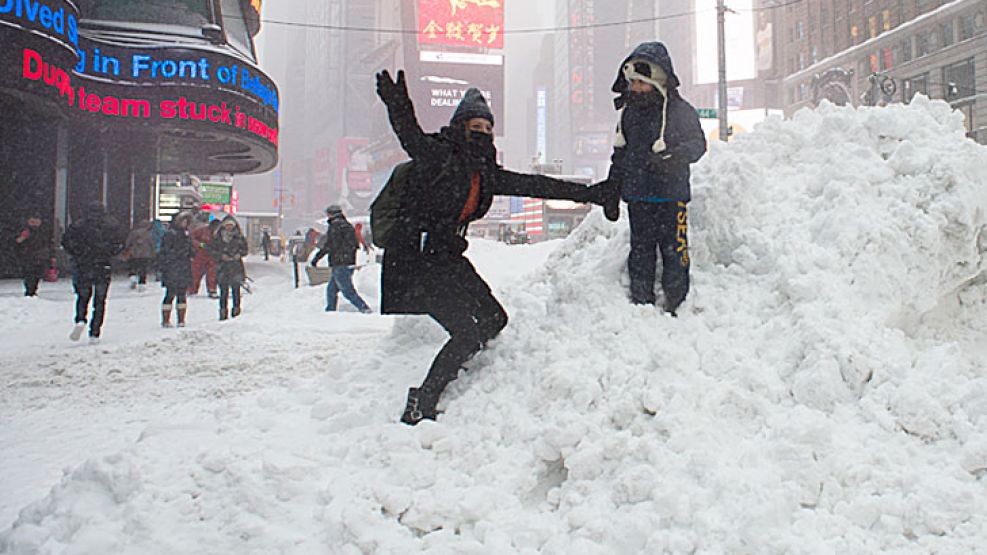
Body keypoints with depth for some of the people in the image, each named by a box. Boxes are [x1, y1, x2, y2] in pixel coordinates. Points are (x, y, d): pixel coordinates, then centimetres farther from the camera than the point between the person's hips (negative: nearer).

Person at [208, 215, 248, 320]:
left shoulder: (239, 237, 7)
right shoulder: (217, 237, 5)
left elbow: (245, 249, 13)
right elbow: (210, 249, 4)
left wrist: (239, 254, -7)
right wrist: (221, 255, -9)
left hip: (236, 265, 0)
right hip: (222, 266, 0)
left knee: (236, 287, -4)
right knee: (224, 289, -2)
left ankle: (236, 308, 9)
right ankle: (223, 310, 3)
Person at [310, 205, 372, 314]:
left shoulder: (335, 226, -10)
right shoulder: (348, 225, 15)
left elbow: (328, 245, -14)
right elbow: (355, 245, 21)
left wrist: (316, 258, -6)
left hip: (340, 265, -9)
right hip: (350, 263, 9)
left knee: (348, 290, -10)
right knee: (331, 289, 18)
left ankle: (364, 309, -17)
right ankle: (330, 311, 22)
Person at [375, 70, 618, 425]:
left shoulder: (485, 172, 12)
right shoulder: (439, 155, -10)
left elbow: (533, 185, 14)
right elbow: (412, 139, -32)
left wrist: (589, 194, 15)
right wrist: (398, 107, -53)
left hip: (450, 260, 9)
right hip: (416, 261, -9)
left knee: (494, 321, 8)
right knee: (468, 332, -14)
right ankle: (418, 409, -4)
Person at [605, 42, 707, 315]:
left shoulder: (680, 110, -4)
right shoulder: (628, 111, 12)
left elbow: (698, 143, -6)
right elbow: (620, 151, 20)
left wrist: (673, 157, -24)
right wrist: (613, 185, 17)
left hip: (670, 192, -5)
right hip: (637, 193, 5)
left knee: (673, 249, -4)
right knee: (640, 250, 8)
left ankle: (676, 305, 6)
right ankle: (641, 303, 16)